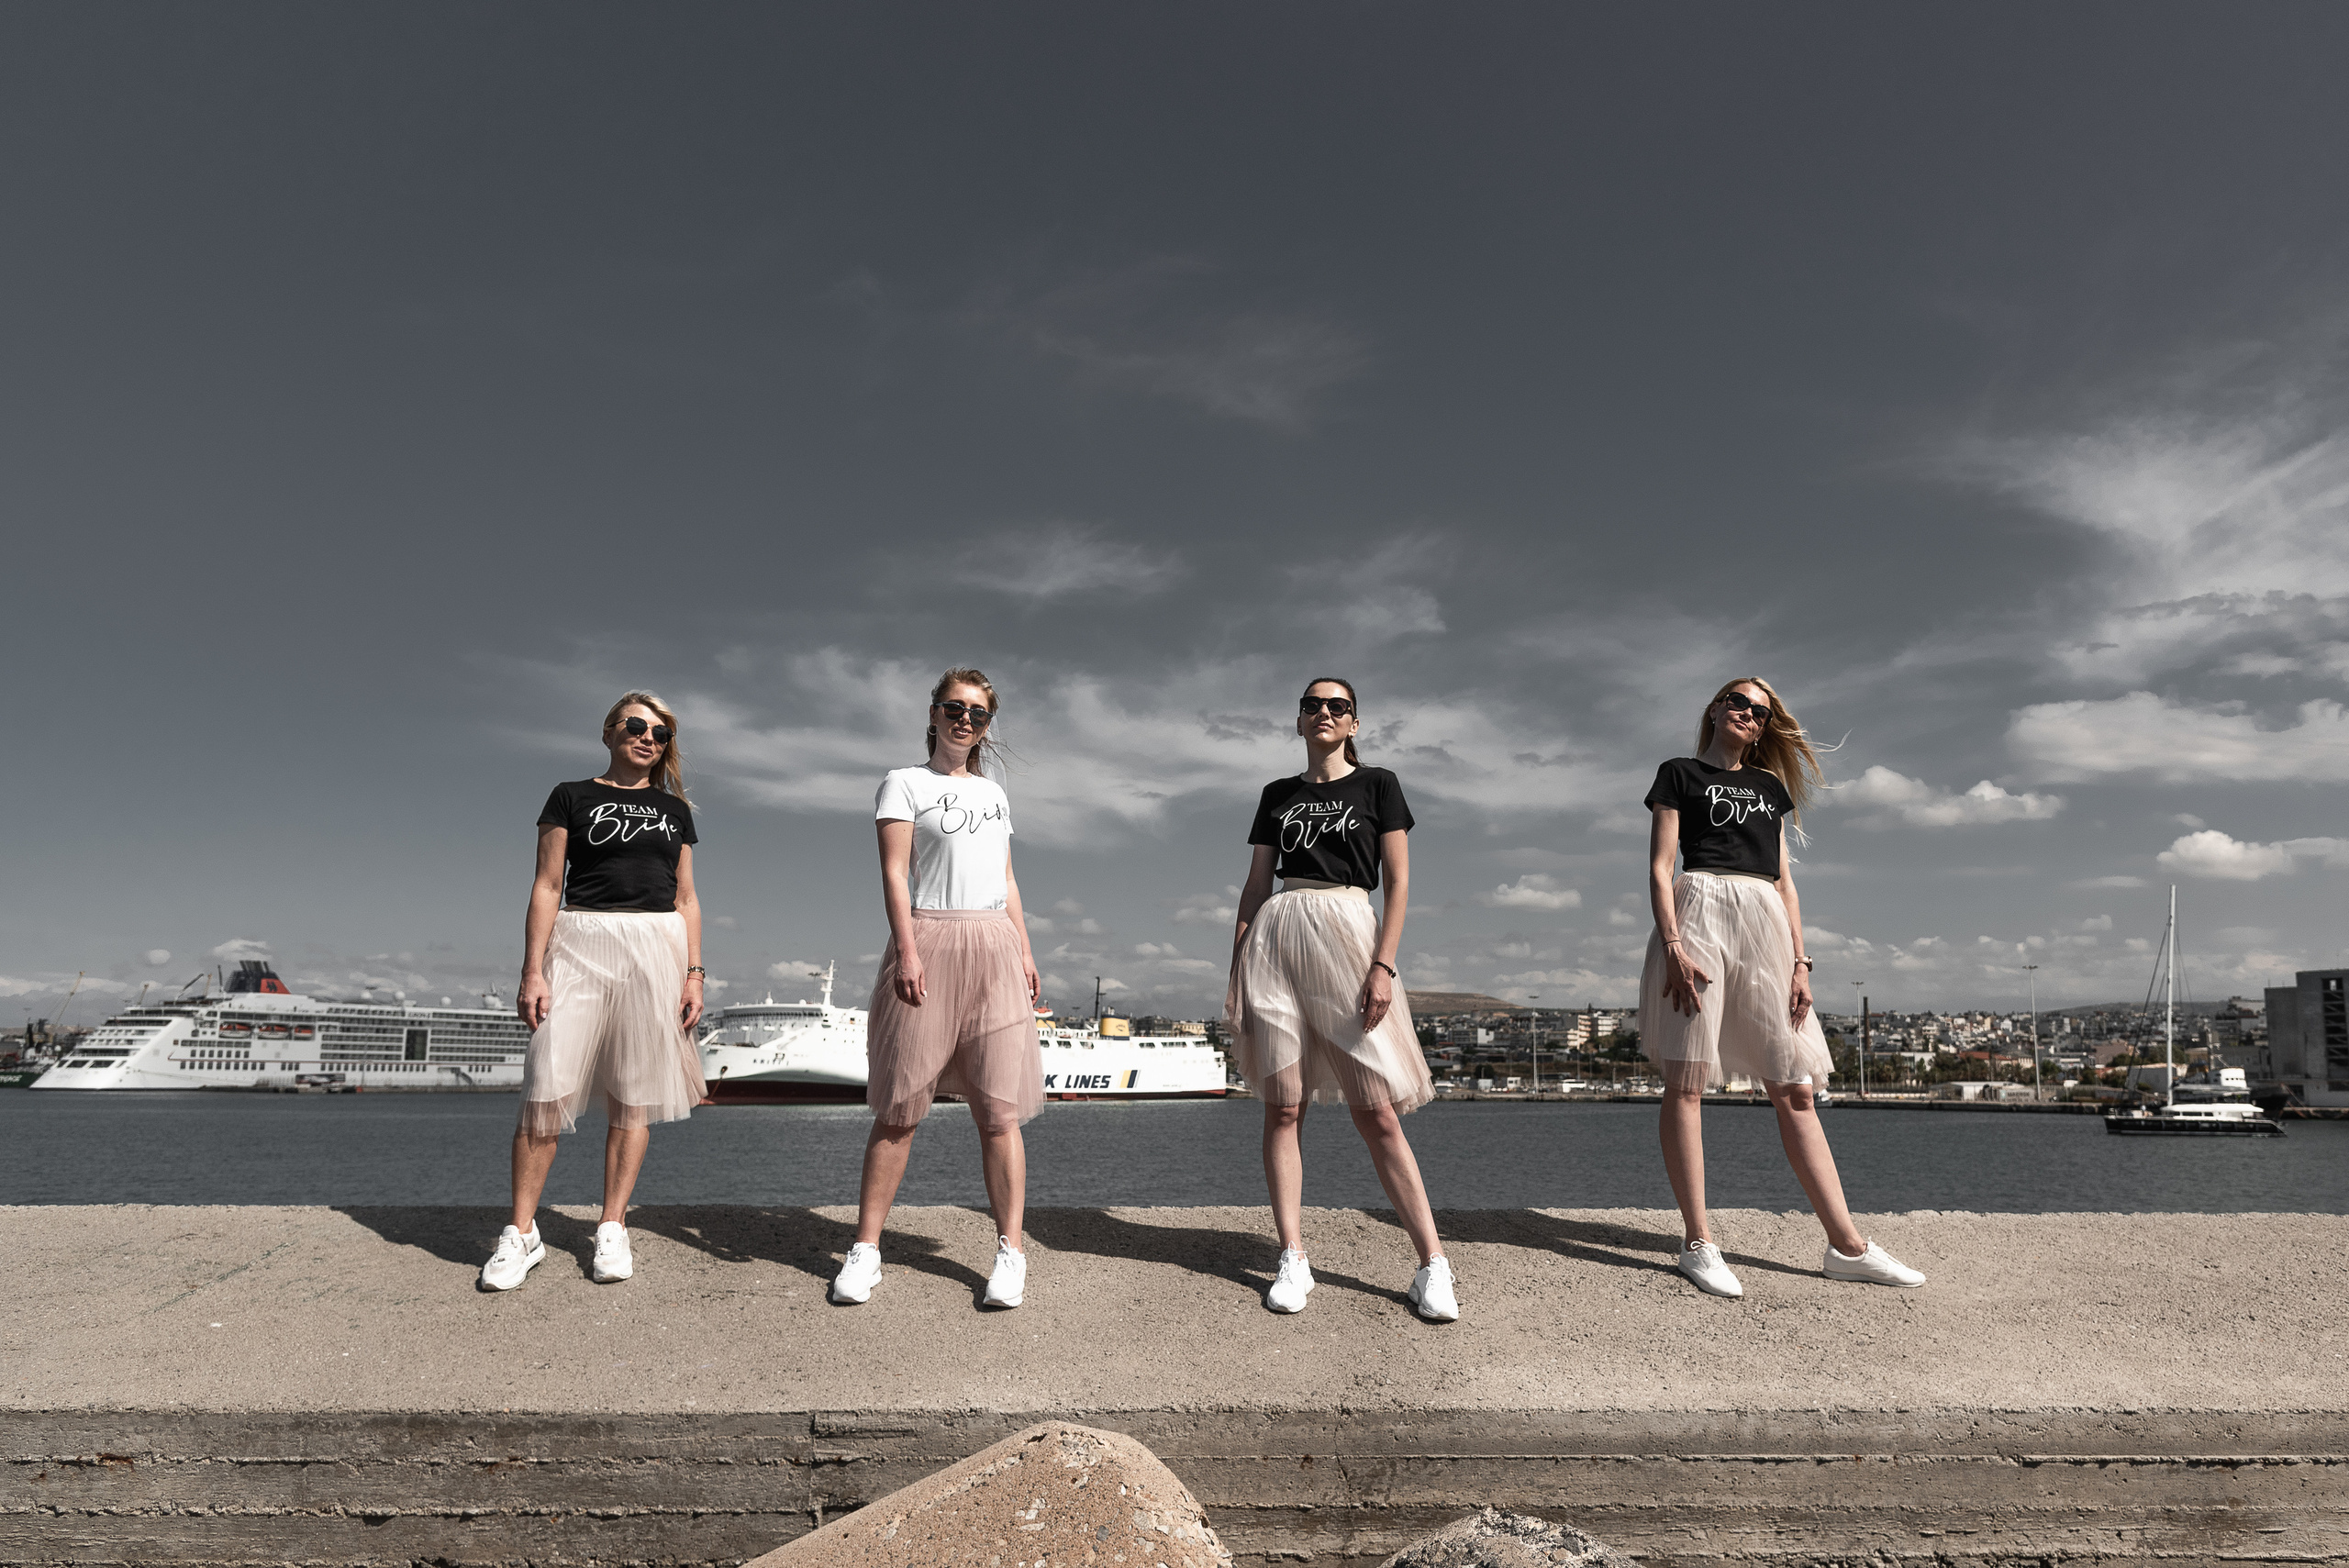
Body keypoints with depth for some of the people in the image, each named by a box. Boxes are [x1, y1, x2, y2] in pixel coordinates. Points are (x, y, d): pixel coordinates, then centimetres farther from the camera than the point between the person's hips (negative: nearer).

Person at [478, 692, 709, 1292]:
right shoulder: (572, 798, 8)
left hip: (657, 948, 3)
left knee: (632, 1097, 2)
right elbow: (547, 887, 2)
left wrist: (694, 973, 5)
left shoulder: (675, 810, 16)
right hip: (579, 943, -2)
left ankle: (613, 1230, 10)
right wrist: (532, 971, -7)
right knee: (547, 1092, -8)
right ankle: (521, 1234, 2)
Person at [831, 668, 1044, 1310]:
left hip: (994, 949, 4)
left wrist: (1024, 949, 12)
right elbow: (894, 873, -3)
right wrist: (907, 950, -14)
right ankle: (866, 1249, 8)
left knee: (999, 1110, -1)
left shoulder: (994, 793, 21)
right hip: (928, 942, -4)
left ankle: (1010, 1253, 3)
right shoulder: (905, 783, 6)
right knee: (899, 1110, -1)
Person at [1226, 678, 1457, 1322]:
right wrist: (1236, 971, 8)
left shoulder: (1377, 785, 8)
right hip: (1276, 937, 3)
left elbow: (1399, 882, 1)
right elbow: (1255, 887, 16)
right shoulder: (1278, 795, 16)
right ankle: (1293, 1261, 5)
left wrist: (1384, 965, -10)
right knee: (1283, 1108, -1)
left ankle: (1433, 1266, 0)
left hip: (1348, 933, -3)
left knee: (1377, 1113, -6)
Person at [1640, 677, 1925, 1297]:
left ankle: (1846, 1245, 3)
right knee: (1686, 1081, -8)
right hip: (1699, 911, -5)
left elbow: (1783, 880, 19)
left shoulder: (1769, 787, 25)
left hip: (1766, 925, 5)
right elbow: (1659, 867, 0)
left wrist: (1800, 961, 7)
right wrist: (1673, 944, -13)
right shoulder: (1680, 774, 11)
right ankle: (1698, 1242, -6)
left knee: (1796, 1089, 2)